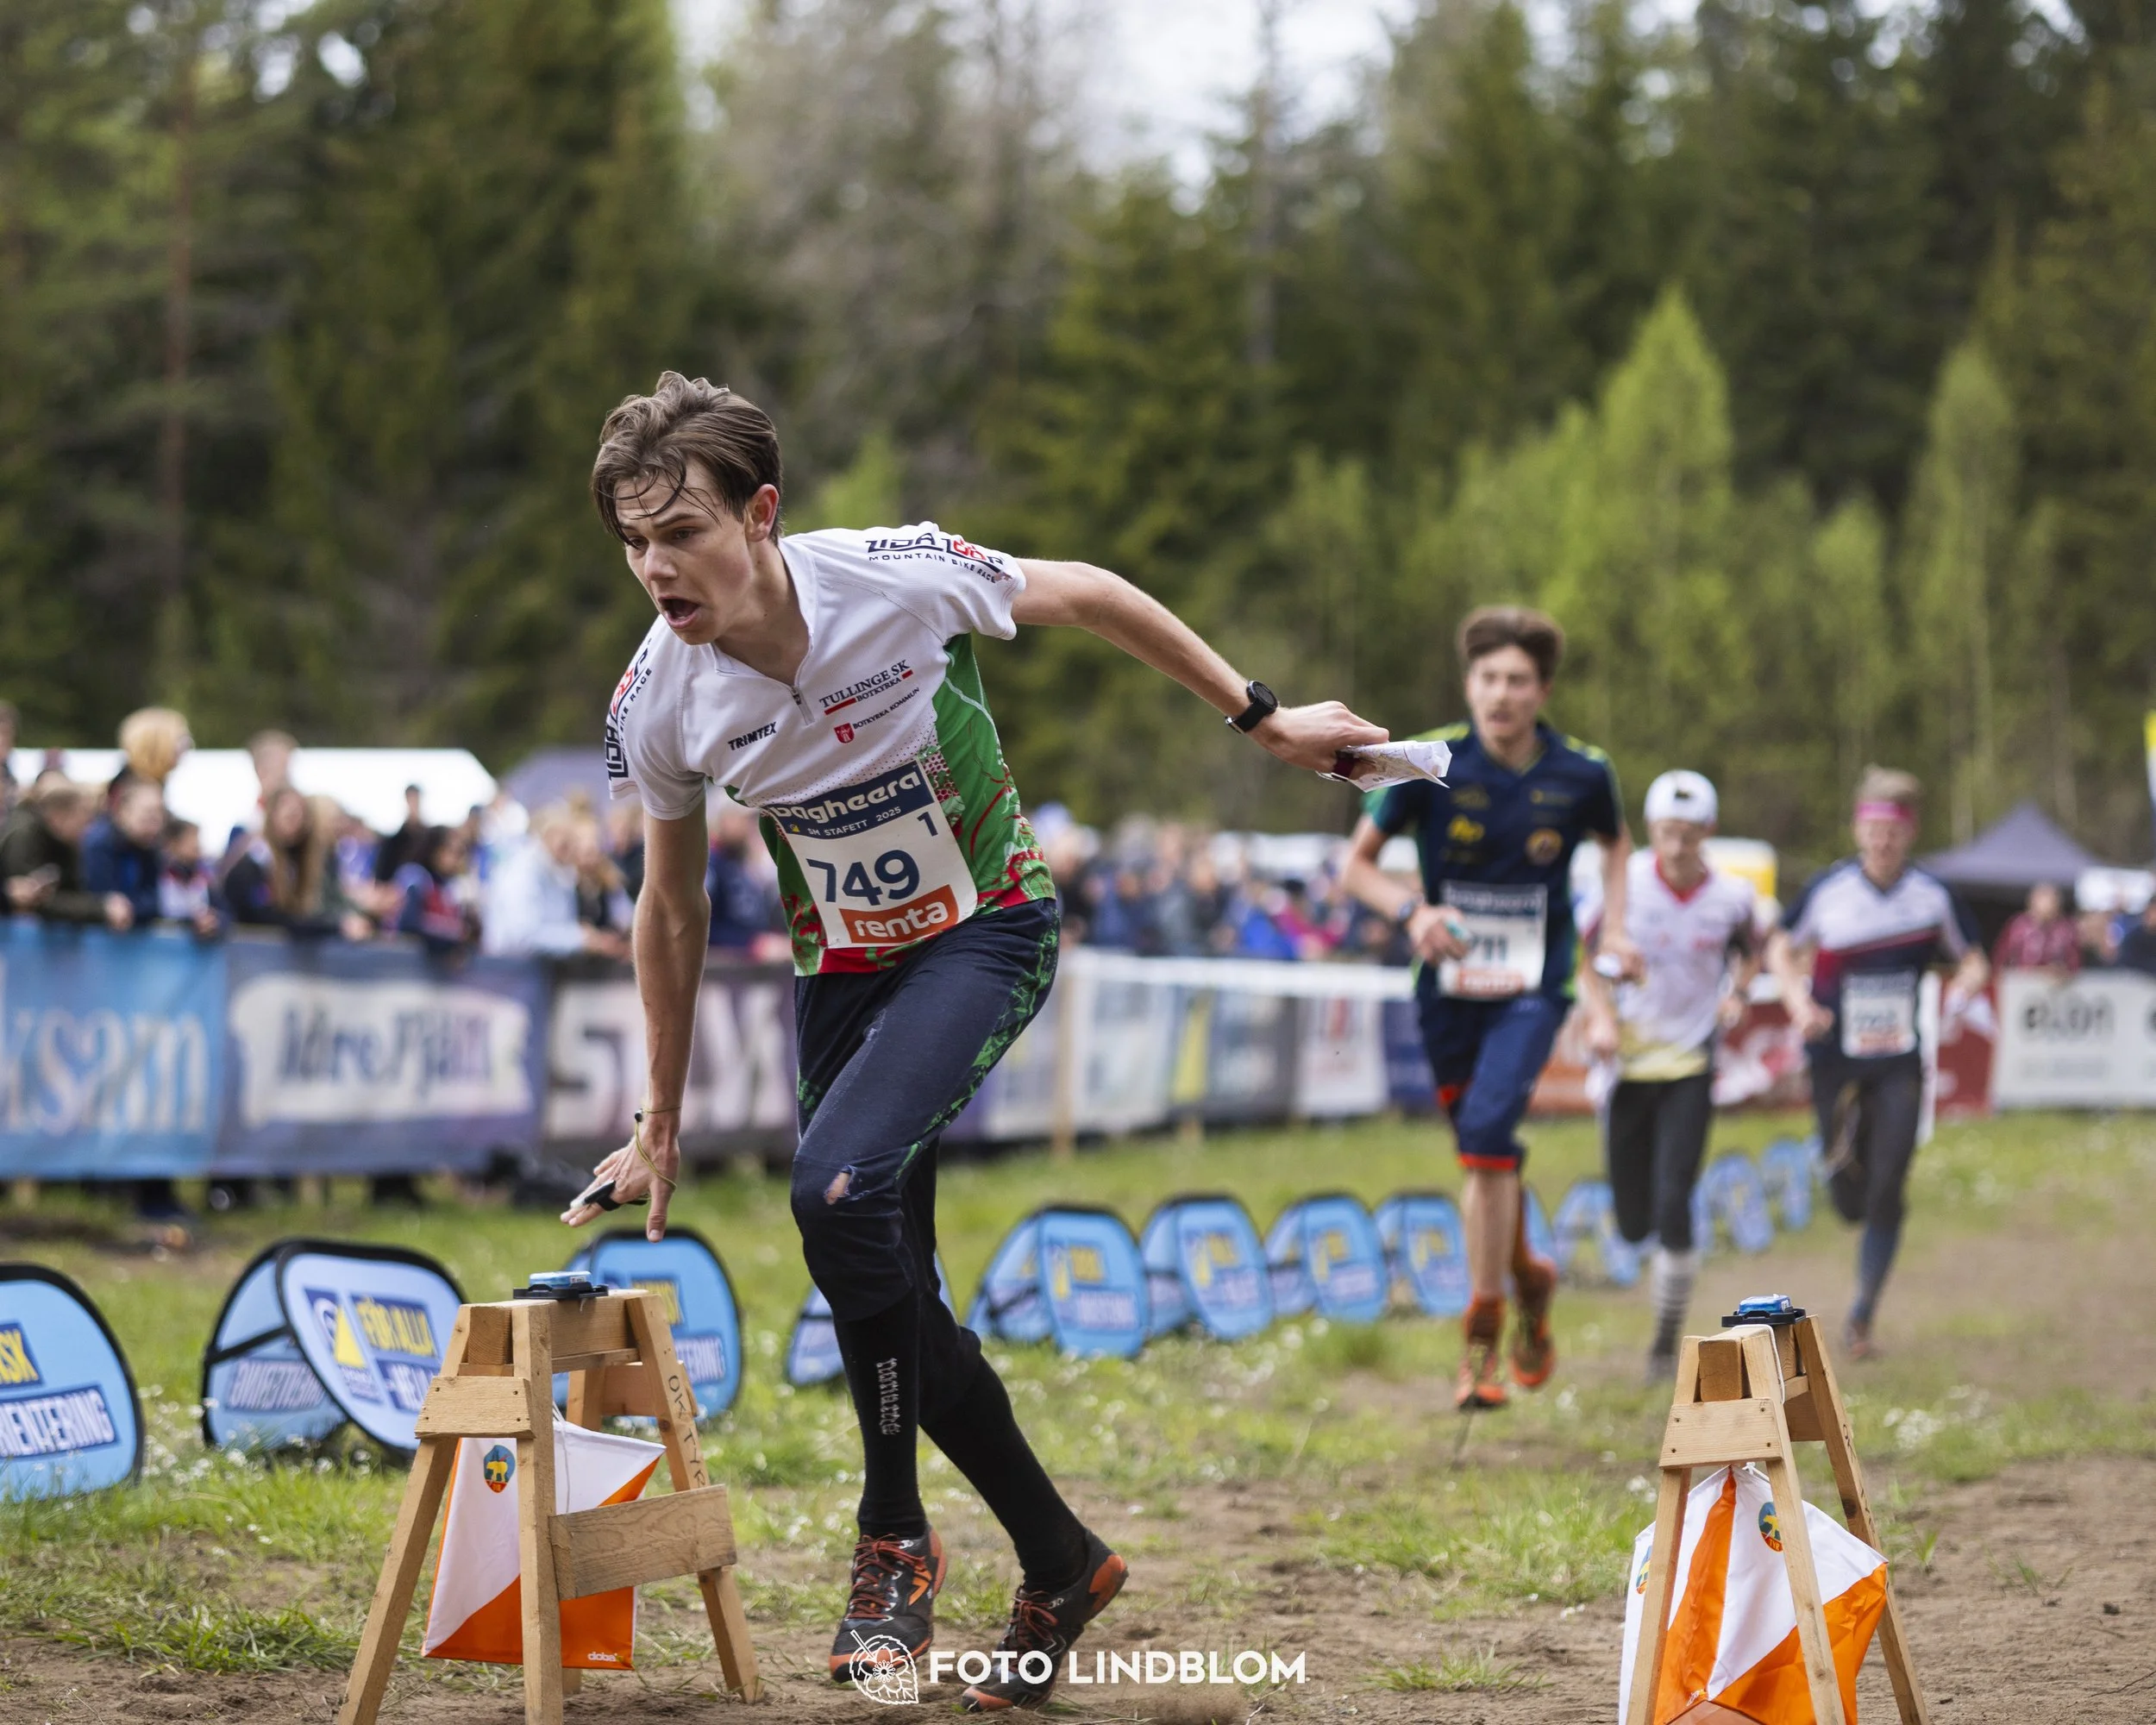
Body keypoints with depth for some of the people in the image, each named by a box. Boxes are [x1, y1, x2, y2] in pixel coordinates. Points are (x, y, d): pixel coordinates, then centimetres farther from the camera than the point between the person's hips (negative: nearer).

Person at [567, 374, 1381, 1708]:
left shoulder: (899, 578, -26)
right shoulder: (658, 704, -15)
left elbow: (1085, 596, -6)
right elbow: (672, 911, 2)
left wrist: (1262, 717, 2)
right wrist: (662, 1124, 9)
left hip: (986, 932, -4)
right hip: (842, 967, 5)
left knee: (841, 1184, -26)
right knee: (893, 1292, 4)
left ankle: (896, 1536, -11)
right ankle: (1060, 1565, 25)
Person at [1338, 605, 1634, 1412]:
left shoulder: (1581, 773, -5)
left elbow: (1616, 843, 18)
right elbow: (1356, 863, -1)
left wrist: (1612, 926, 4)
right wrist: (1412, 912, -19)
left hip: (1533, 987, -2)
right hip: (1450, 981, 2)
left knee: (1487, 1130, -21)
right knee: (1482, 1146, 12)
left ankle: (1483, 1342, -15)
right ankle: (1527, 1275, 44)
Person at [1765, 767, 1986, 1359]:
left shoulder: (1933, 895, -4)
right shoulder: (1828, 888, -6)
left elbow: (1973, 960, 8)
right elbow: (1781, 949, 7)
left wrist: (1962, 989, -14)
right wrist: (1800, 1002, -10)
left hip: (1899, 1061, 0)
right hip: (1834, 1058, 0)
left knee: (1886, 1194, -7)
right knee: (1850, 1200, 4)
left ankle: (1862, 1315, 5)